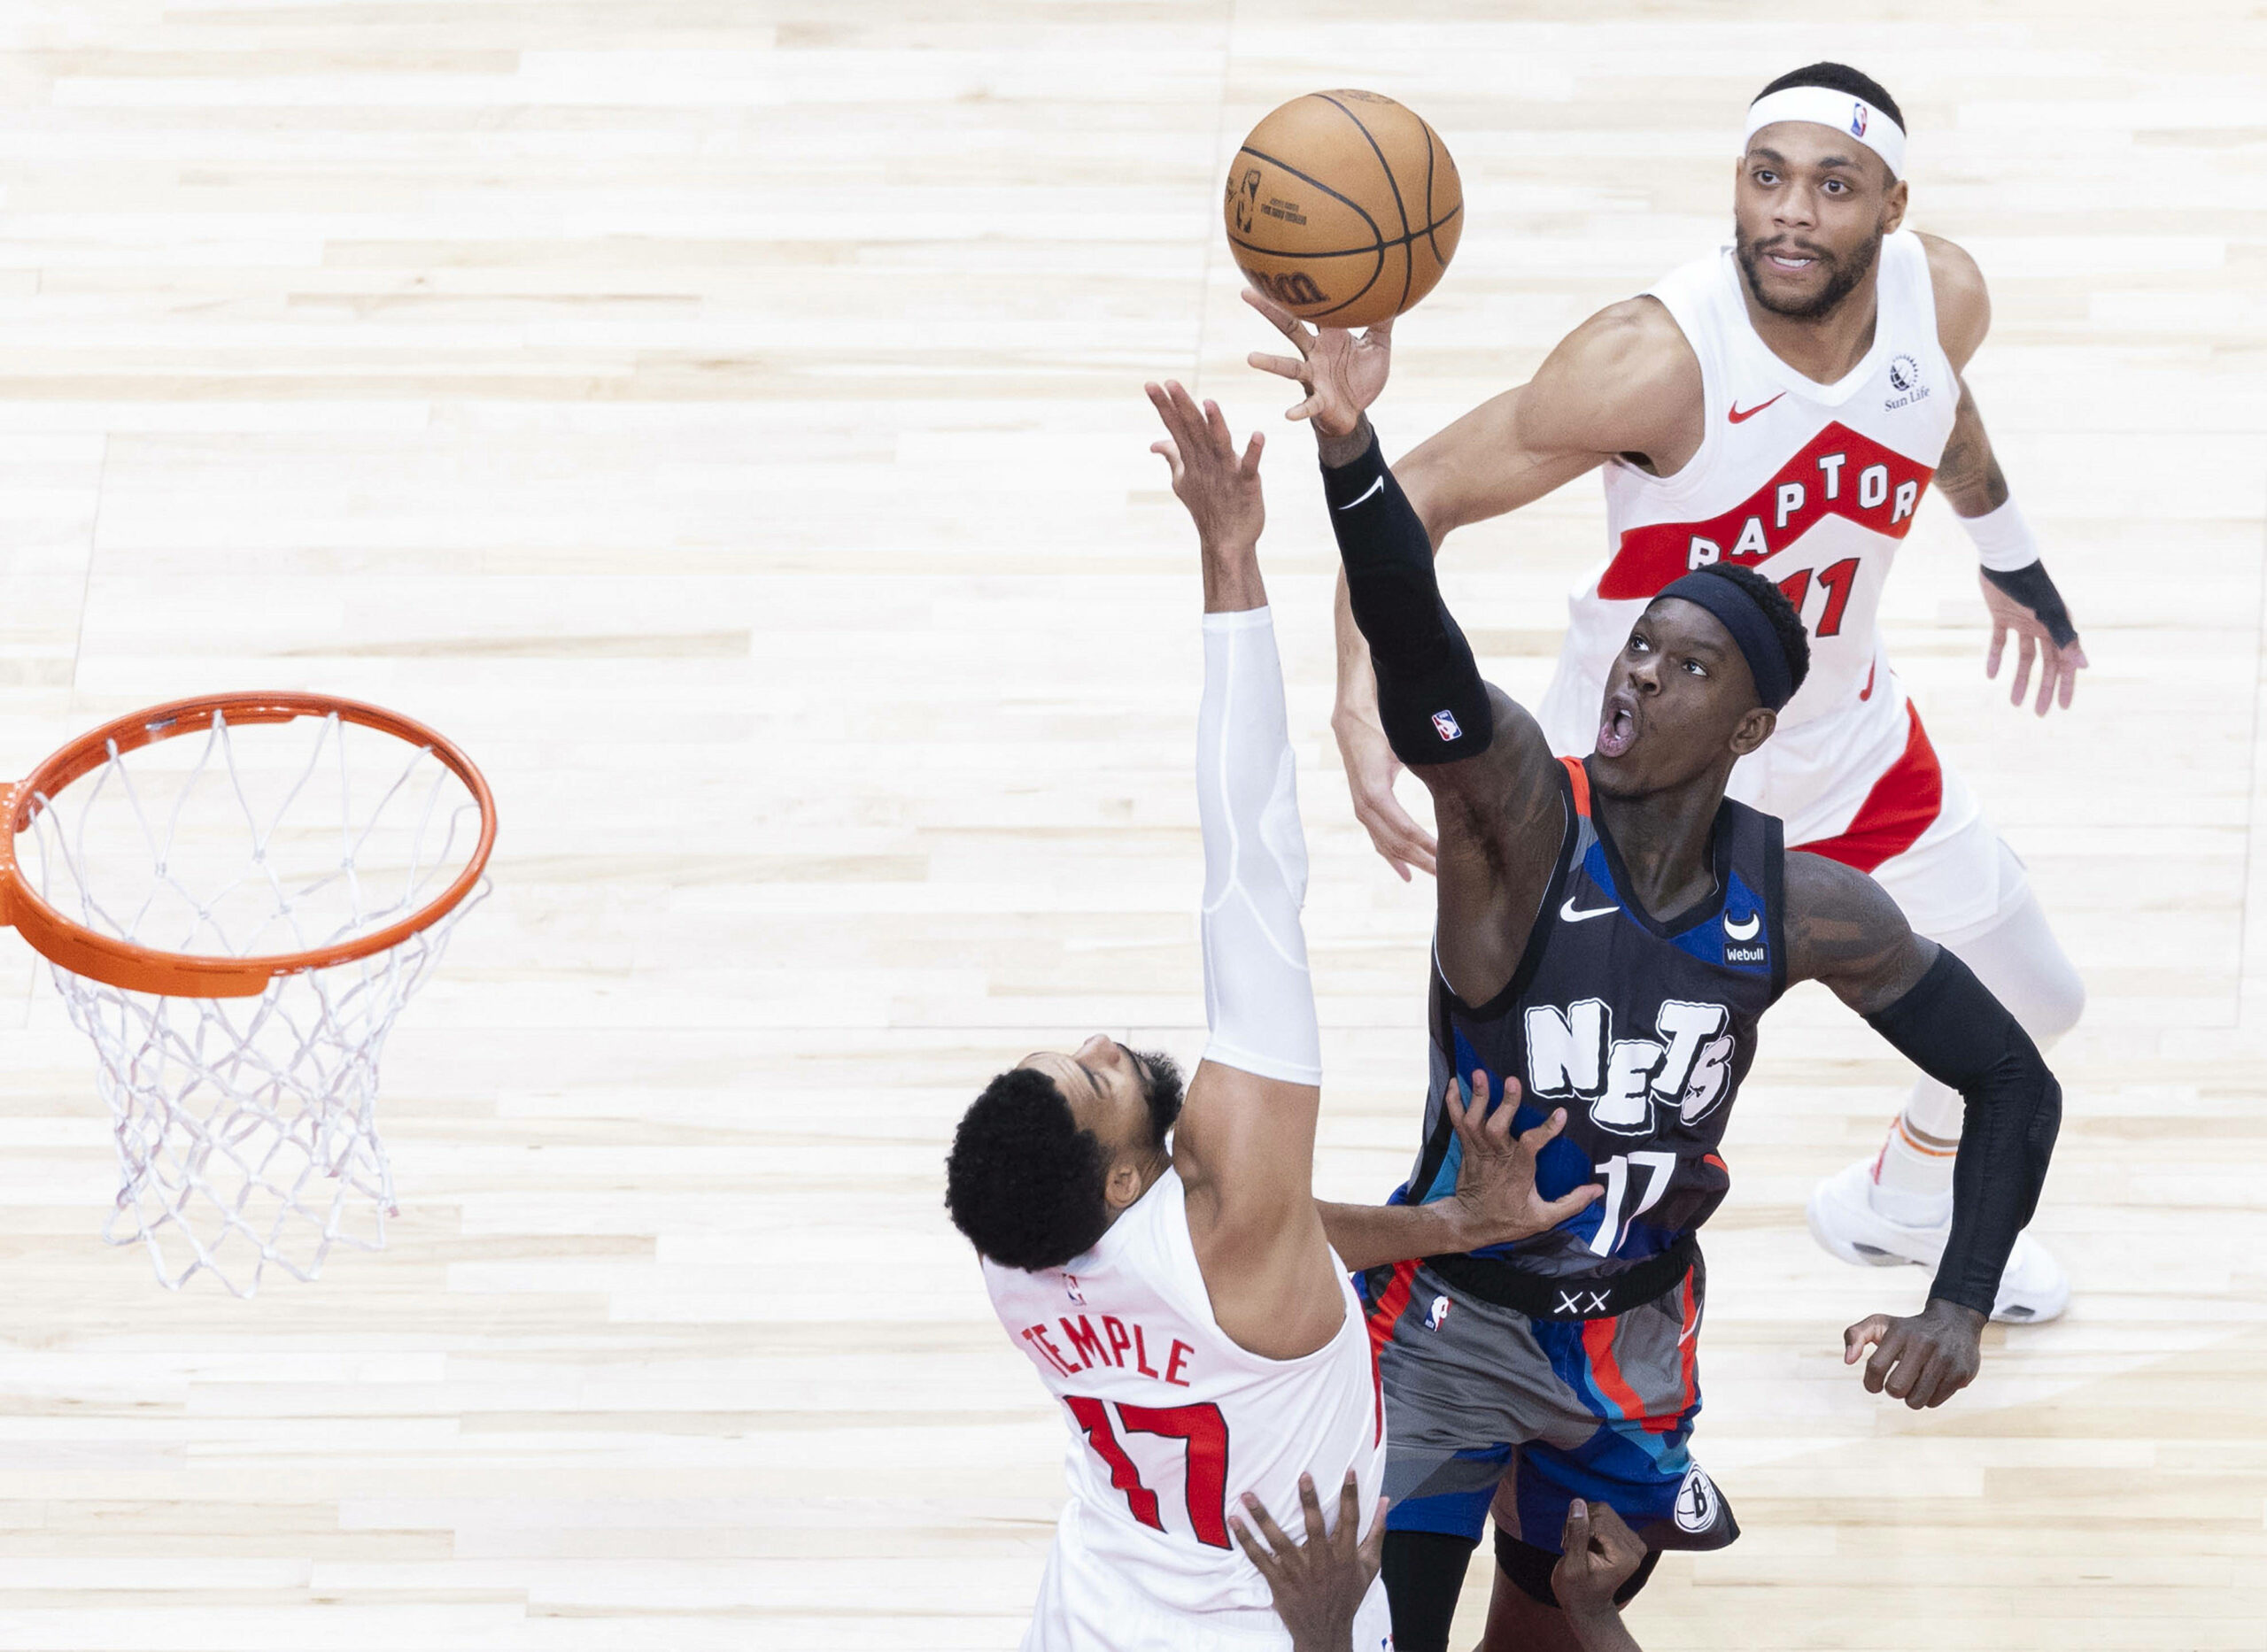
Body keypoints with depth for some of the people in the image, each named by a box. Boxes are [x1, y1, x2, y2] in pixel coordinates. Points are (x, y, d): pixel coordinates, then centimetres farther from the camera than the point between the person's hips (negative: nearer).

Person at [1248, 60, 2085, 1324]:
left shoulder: (1945, 296, -17)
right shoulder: (1657, 360, -35)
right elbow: (1419, 497, -31)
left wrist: (2012, 558, 25)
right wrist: (1363, 707, -46)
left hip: (1849, 737, 6)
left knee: (2033, 1004, 21)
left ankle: (1909, 1202, 53)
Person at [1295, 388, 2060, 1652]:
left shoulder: (1803, 906, -12)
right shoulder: (1520, 811, -22)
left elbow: (2015, 1083, -2)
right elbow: (1415, 647, -44)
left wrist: (1962, 1308, -16)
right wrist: (1350, 452, -63)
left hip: (1636, 1342, 3)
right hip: (1449, 1322, -3)